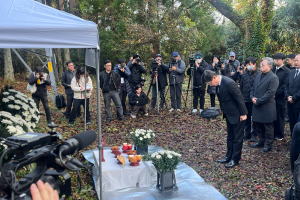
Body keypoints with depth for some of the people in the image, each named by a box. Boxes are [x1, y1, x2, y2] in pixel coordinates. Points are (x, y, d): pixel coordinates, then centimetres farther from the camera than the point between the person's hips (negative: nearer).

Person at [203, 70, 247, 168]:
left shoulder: (229, 83, -28)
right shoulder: (219, 83, -1)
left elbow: (239, 98, -23)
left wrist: (243, 114, -18)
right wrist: (224, 112, 15)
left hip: (237, 114, -9)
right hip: (229, 114, 9)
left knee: (237, 138, 6)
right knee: (230, 137, 19)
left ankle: (235, 159, 17)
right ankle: (229, 156, 32)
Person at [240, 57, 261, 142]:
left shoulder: (259, 74, -9)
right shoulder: (244, 74, 7)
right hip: (245, 99, 5)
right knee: (246, 117, 14)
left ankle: (254, 134, 16)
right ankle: (247, 133, 26)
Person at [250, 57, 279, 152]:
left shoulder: (273, 78, -12)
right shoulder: (258, 76, 13)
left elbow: (270, 93, -19)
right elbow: (253, 89, 16)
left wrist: (258, 101, -18)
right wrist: (252, 97, -3)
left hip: (267, 107, -7)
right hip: (257, 106, 8)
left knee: (268, 127, 6)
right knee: (258, 126, 17)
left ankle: (268, 144, 18)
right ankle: (261, 141, 33)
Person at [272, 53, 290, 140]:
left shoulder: (286, 71, -5)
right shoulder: (272, 70, 11)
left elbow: (285, 85, -11)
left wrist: (275, 94, -15)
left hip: (280, 98, -4)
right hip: (271, 97, 4)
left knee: (280, 117, 6)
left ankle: (279, 135, 18)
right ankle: (272, 133, 18)